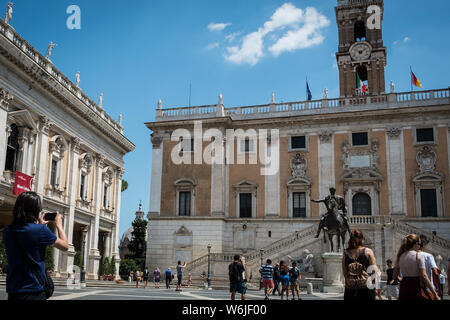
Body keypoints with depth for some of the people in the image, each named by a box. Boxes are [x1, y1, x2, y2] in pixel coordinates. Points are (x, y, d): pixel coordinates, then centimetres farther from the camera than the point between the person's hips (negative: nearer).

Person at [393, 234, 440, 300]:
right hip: (415, 287, -5)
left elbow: (395, 276, 8)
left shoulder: (400, 257, 6)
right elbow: (424, 276, -16)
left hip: (403, 288, 5)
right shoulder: (419, 256, -9)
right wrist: (435, 294, -14)